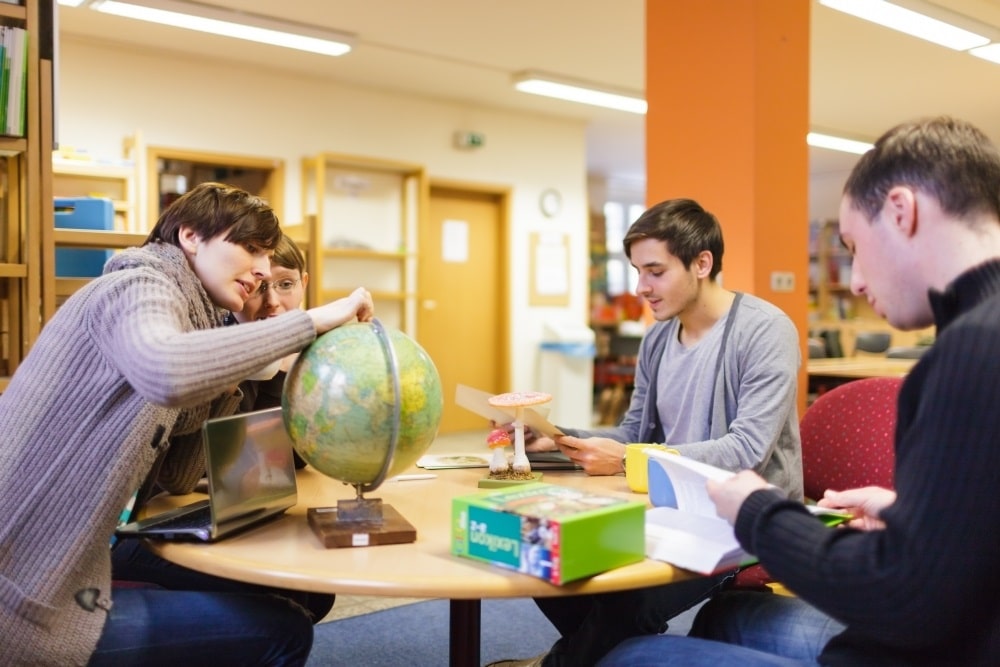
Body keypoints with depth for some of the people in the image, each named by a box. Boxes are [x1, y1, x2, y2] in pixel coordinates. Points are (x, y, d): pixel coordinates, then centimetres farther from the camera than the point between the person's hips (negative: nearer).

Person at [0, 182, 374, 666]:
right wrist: (314, 320, -28)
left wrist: (224, 387, 2)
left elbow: (173, 480, 13)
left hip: (51, 574, 9)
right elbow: (166, 373, -38)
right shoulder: (139, 287, -12)